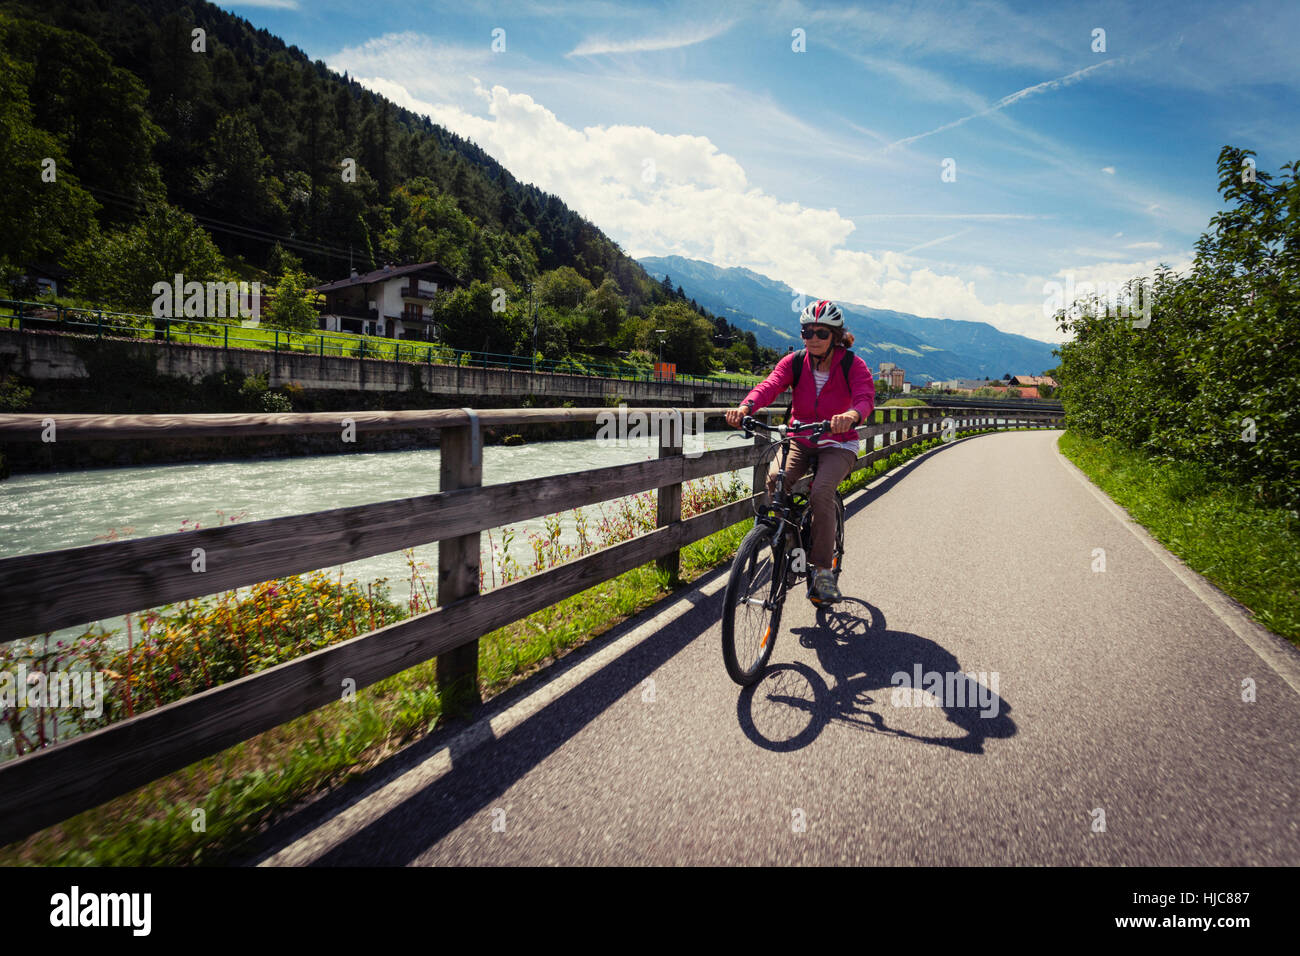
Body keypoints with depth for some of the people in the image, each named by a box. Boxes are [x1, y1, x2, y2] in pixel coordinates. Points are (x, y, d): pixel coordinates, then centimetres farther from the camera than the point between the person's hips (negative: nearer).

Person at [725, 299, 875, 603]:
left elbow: (866, 397, -27)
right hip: (799, 440, 2)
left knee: (821, 492, -29)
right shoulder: (795, 362, -2)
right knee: (775, 478, -29)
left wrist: (852, 415, -52)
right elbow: (770, 385, -20)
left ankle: (823, 570, -15)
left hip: (838, 445, -2)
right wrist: (745, 407, -42)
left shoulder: (853, 365, -9)